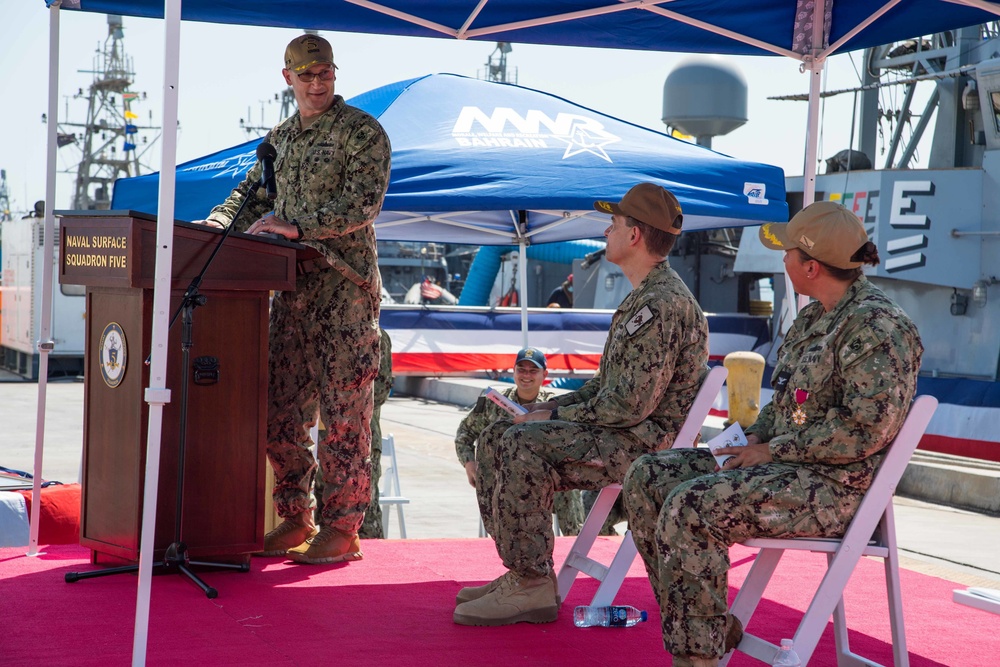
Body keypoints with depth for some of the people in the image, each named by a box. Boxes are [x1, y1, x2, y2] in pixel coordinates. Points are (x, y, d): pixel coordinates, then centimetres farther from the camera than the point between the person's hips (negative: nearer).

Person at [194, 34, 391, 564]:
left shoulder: (363, 132, -4)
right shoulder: (279, 138, 18)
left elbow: (364, 201, -15)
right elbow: (252, 194, 22)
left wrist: (298, 227, -24)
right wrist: (218, 224, 2)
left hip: (345, 286, -7)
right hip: (292, 286, 7)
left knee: (343, 410, -6)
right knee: (281, 409, 6)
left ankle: (341, 528, -1)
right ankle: (294, 519, 15)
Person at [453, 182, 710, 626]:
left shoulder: (661, 303, -18)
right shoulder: (645, 297, 19)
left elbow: (631, 405, -24)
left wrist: (555, 416, -12)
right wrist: (546, 409, 9)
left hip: (645, 443, -11)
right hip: (625, 434, 11)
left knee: (522, 444, -25)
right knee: (497, 437, 9)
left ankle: (532, 587, -21)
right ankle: (523, 572, 6)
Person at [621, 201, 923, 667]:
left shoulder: (878, 327, -16)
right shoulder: (814, 317, 16)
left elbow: (867, 427, -24)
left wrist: (773, 450, -18)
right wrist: (754, 436, 5)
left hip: (835, 487, -10)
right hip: (784, 464, 10)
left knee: (690, 507, -28)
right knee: (647, 476, 1)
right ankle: (708, 623, 2)